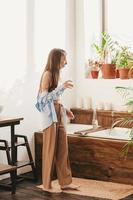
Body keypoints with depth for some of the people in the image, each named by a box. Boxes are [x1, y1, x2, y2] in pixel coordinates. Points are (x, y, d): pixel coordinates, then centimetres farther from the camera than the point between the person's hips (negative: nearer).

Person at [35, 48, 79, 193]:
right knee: (50, 150, -1)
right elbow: (44, 97, -19)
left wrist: (65, 110, 12)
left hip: (59, 115, 8)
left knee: (63, 149, 9)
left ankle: (65, 182, 16)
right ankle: (47, 184, 9)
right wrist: (62, 87, -24)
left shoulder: (56, 74, 14)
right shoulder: (47, 74, -11)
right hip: (50, 116, -8)